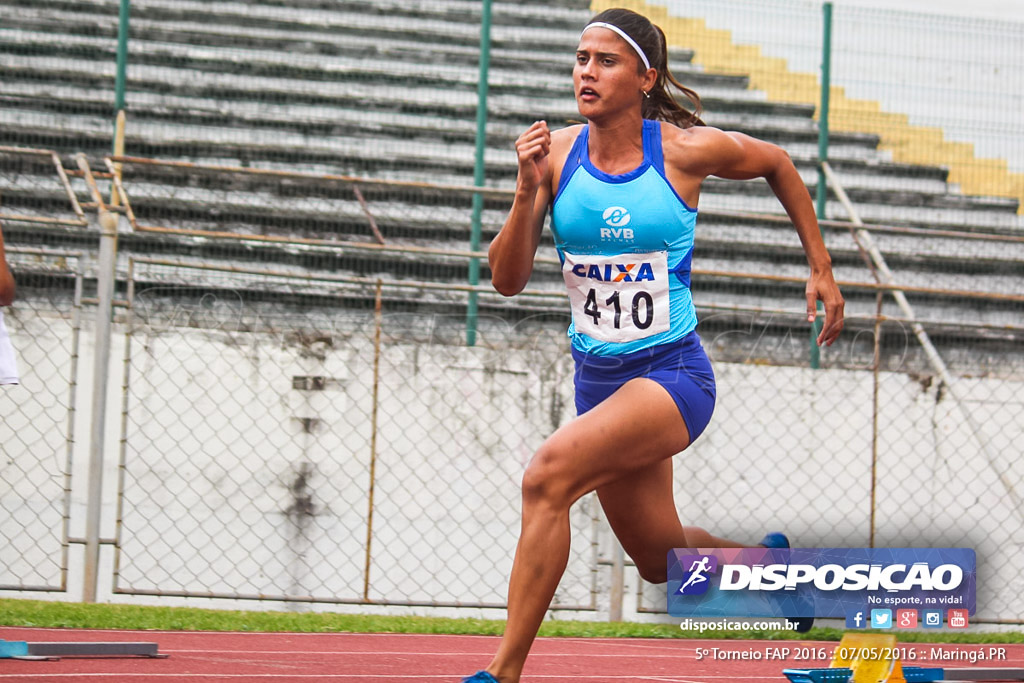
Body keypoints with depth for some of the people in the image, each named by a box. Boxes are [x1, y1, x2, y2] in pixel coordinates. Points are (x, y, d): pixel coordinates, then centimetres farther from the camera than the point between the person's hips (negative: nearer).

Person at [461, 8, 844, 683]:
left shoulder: (687, 150, -10)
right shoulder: (557, 152, -3)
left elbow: (776, 162, 11)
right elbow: (508, 280, -6)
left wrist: (822, 267, 12)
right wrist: (529, 190, -21)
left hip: (673, 373, -5)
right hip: (598, 378, 5)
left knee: (548, 474, -28)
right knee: (662, 558, 16)